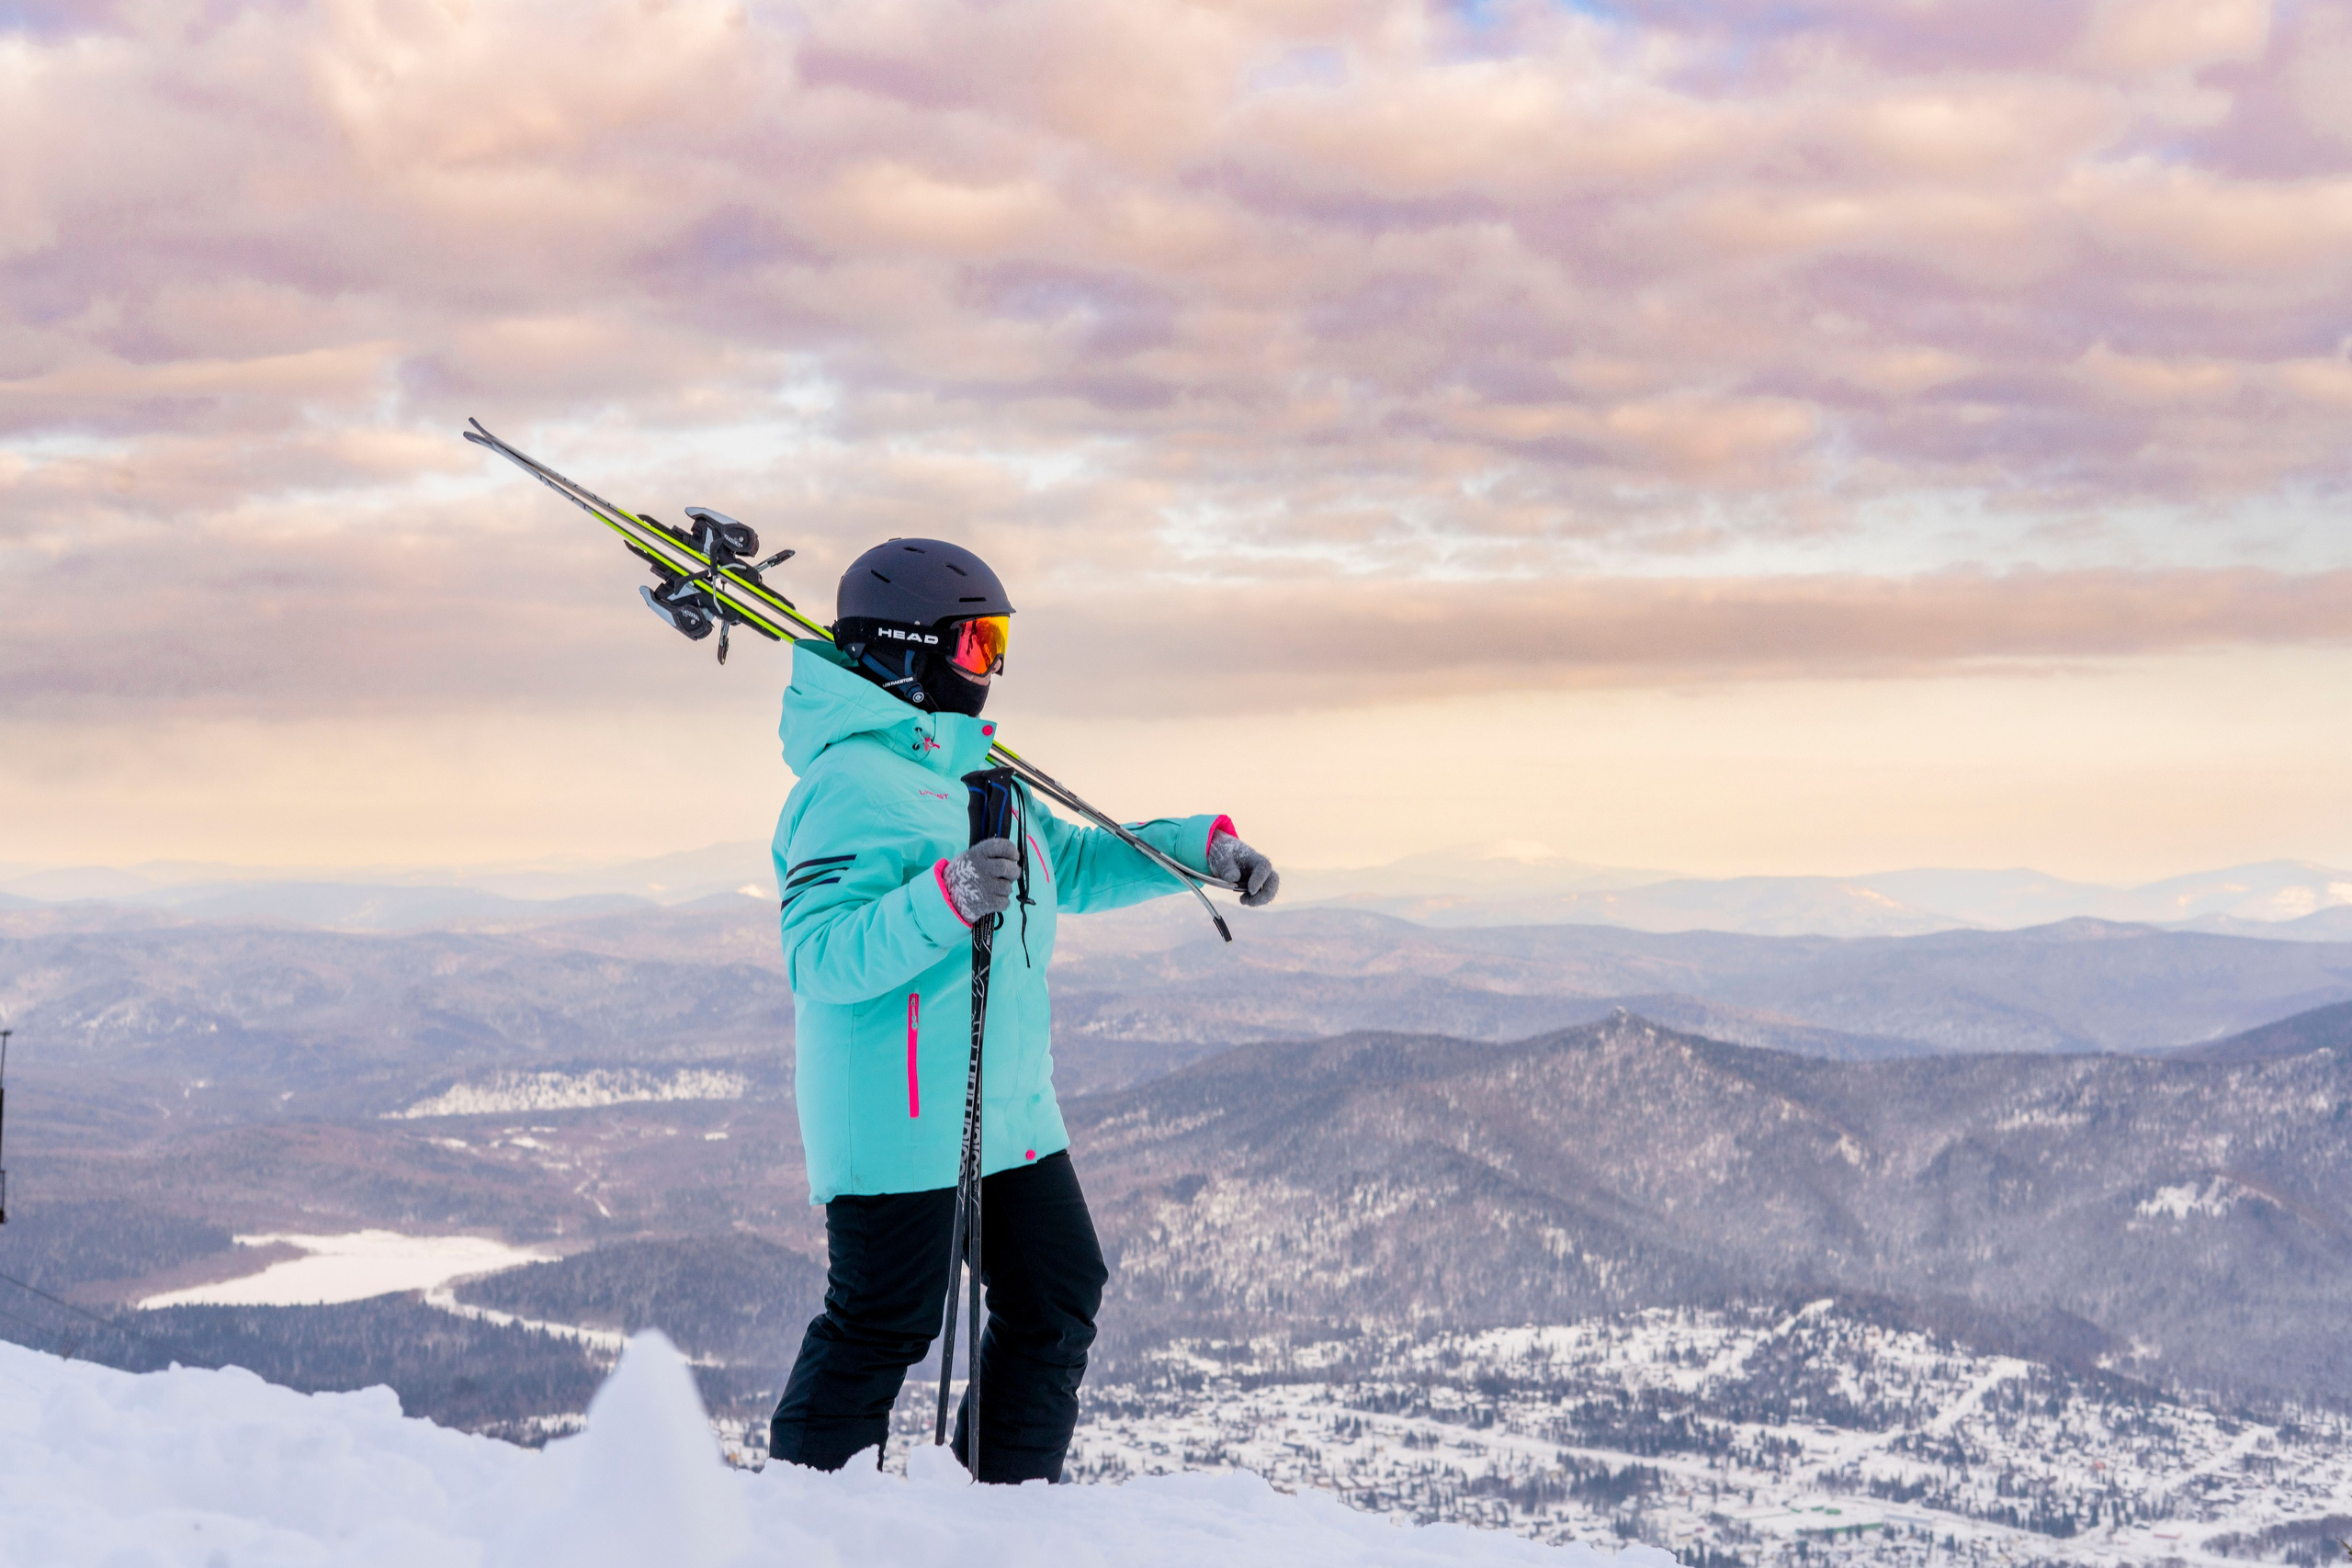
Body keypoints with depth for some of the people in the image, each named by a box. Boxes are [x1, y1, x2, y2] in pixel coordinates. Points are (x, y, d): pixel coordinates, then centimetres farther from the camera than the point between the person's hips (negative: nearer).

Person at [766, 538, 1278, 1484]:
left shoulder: (970, 766, 16)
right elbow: (819, 958, -25)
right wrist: (946, 899, -37)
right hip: (903, 1118, -10)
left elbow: (1069, 866, 29)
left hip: (1012, 1110, 10)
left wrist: (1204, 847, 19)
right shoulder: (852, 783, -15)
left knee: (1058, 1300, 12)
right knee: (883, 1326, -5)